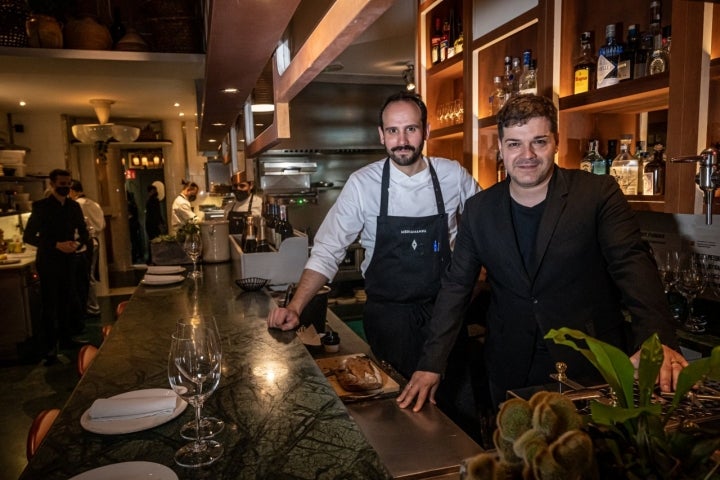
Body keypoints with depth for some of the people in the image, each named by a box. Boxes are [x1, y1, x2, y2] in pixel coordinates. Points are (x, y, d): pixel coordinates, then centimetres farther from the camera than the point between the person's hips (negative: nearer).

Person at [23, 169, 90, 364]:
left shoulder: (74, 206, 6)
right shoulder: (41, 206, -8)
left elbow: (83, 232, 12)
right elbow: (28, 236, -11)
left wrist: (78, 243, -10)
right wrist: (57, 245, -20)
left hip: (69, 261, 4)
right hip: (48, 262, -4)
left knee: (67, 302, 11)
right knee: (50, 305, 1)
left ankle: (66, 338, 26)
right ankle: (50, 347, 9)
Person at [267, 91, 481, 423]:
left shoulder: (453, 176, -5)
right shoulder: (363, 184, -10)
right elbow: (327, 252, -9)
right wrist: (295, 308, -18)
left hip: (442, 309, 2)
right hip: (388, 314, -1)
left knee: (457, 401, 8)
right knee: (397, 404, 7)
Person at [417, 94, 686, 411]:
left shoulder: (599, 194, -7)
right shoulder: (479, 209, 0)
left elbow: (633, 264, -16)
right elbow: (455, 286, 2)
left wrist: (657, 340, -33)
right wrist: (432, 362, -4)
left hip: (591, 369, -2)